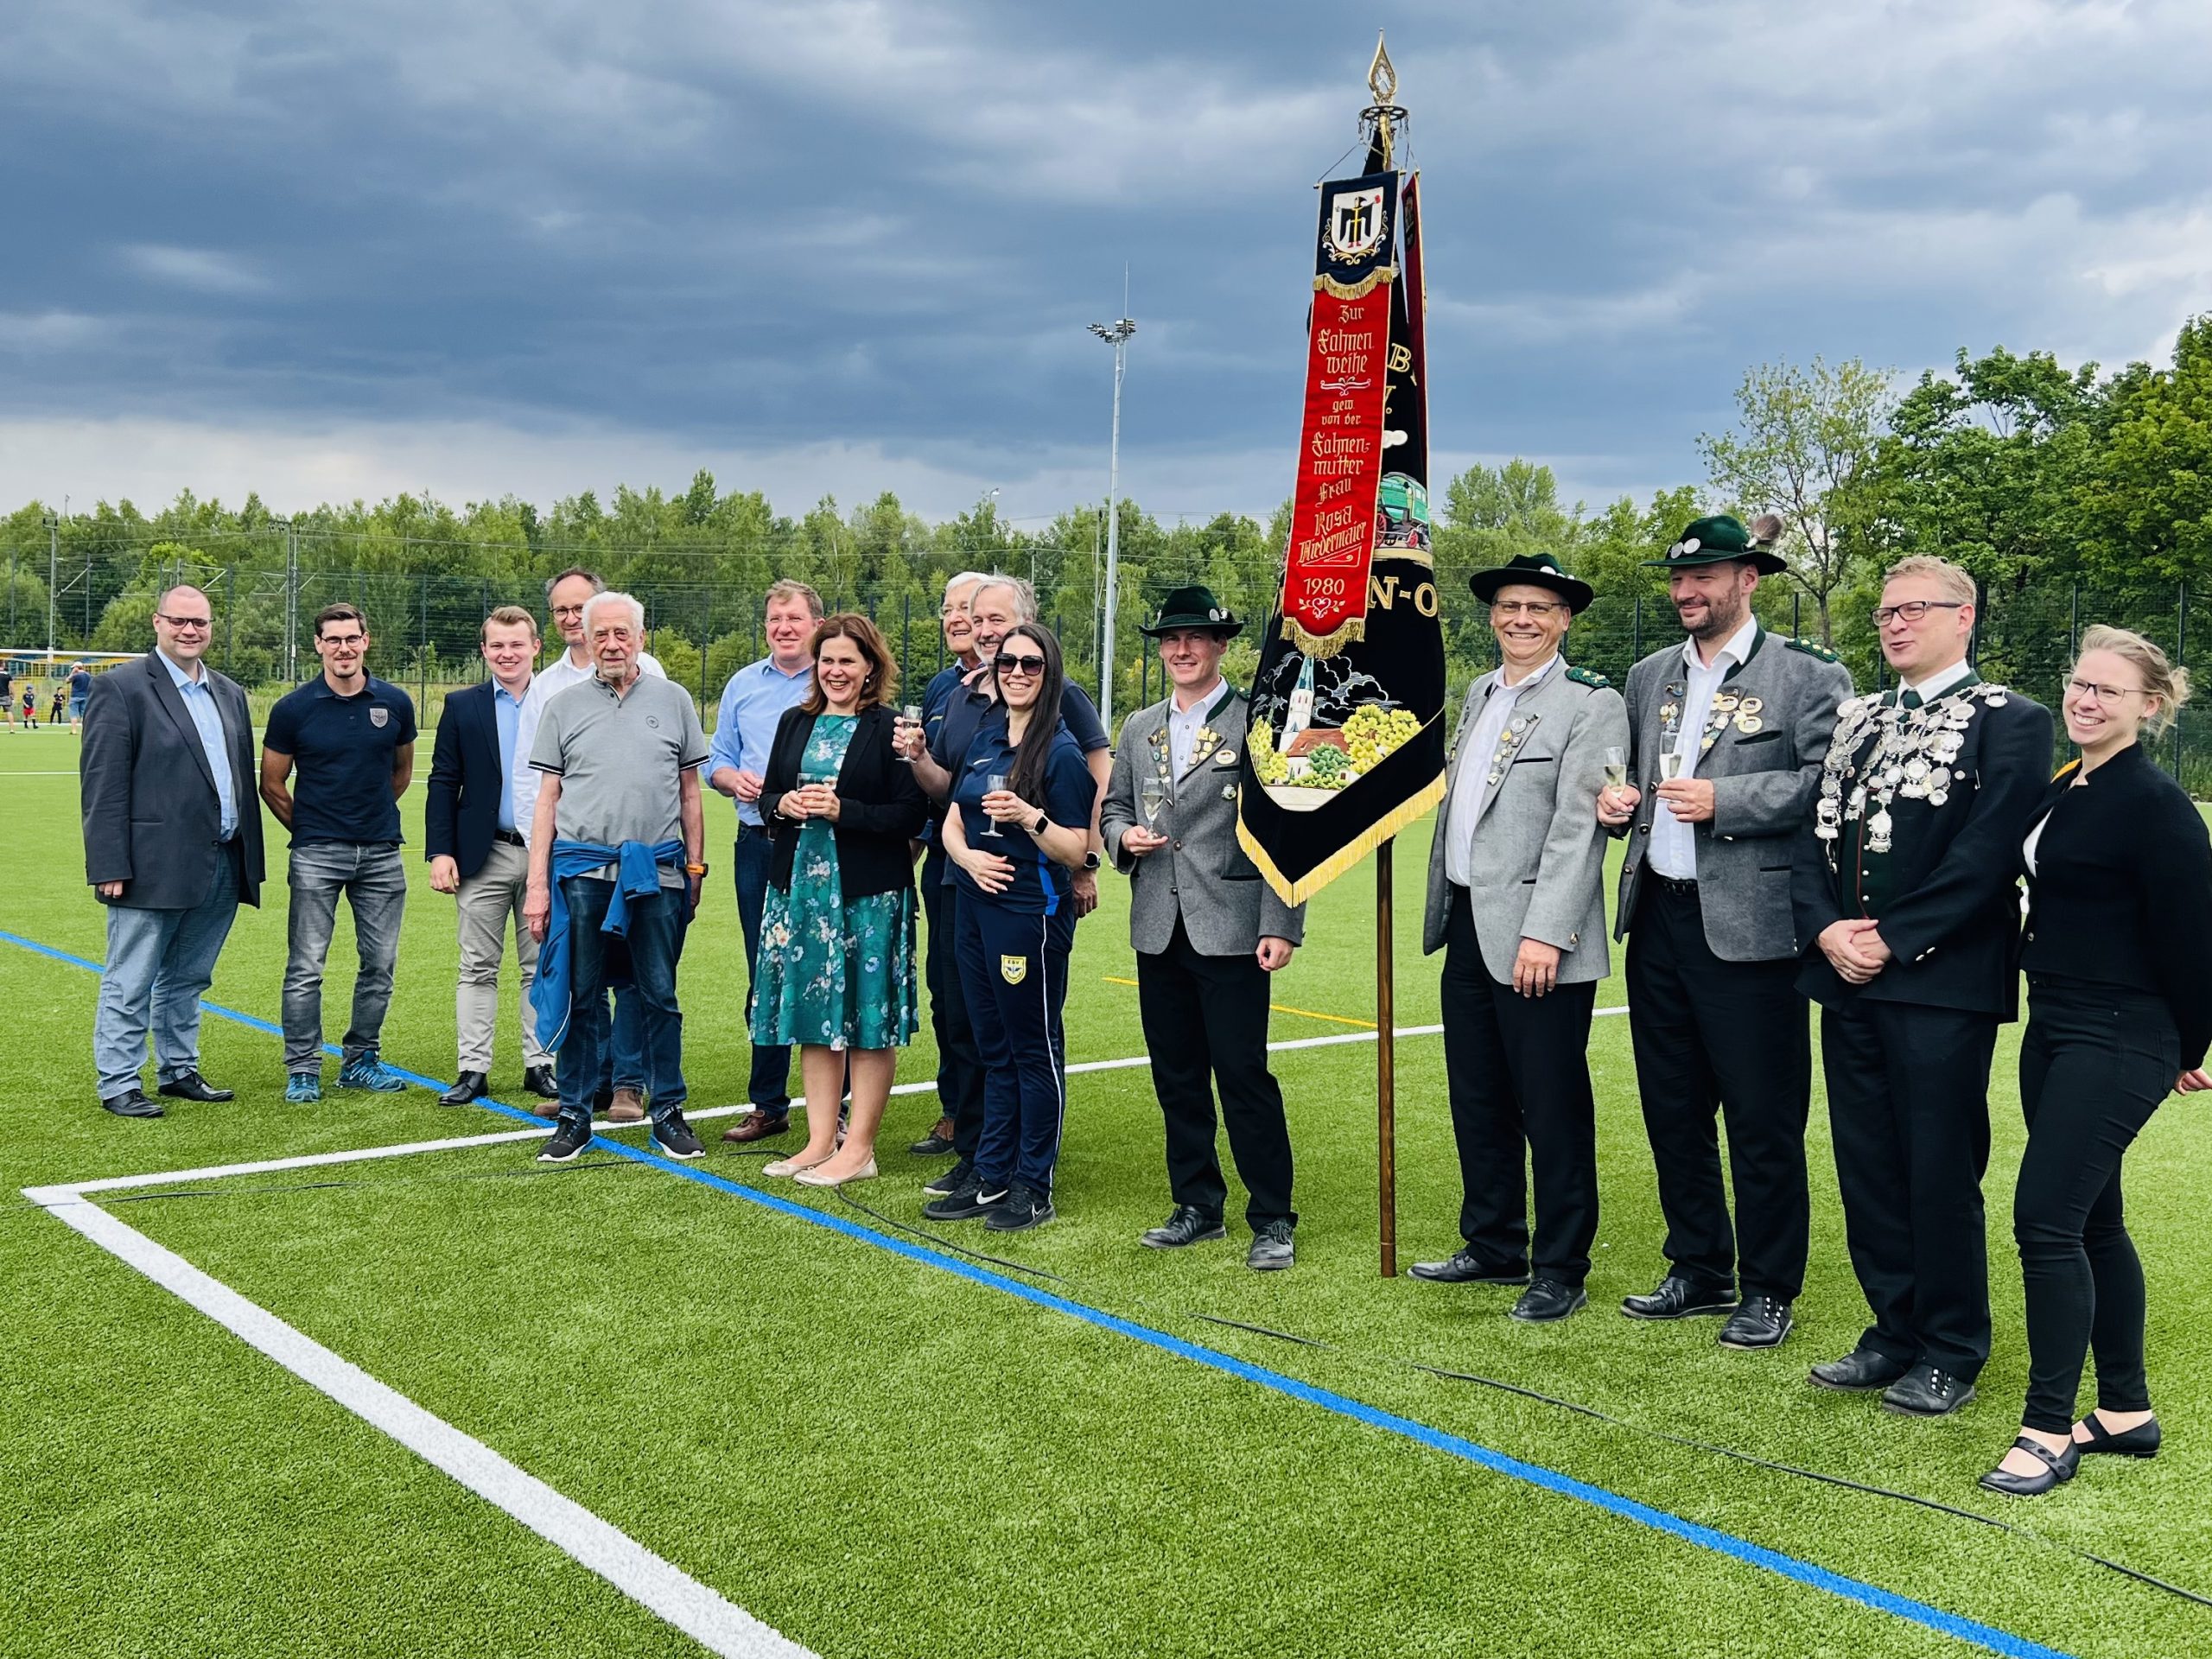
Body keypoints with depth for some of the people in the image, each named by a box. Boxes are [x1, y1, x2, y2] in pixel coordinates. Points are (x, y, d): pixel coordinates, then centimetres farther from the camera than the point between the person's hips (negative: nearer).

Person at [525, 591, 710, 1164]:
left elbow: (690, 791, 11)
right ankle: (575, 1115, 13)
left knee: (660, 996, 4)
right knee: (581, 997, 5)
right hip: (581, 868, 0)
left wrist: (695, 866, 6)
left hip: (657, 870, 0)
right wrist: (537, 883, 1)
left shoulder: (673, 701, 8)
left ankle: (668, 1111, 14)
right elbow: (548, 799, 7)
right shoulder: (564, 707, 8)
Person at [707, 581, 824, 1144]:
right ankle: (767, 1104, 19)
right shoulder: (743, 685, 13)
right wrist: (735, 780, -4)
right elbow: (716, 761, 17)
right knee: (763, 977, 9)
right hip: (758, 842, 4)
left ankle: (832, 1110, 7)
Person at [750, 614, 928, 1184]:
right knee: (814, 1016, 10)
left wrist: (840, 809, -18)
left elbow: (911, 815, -10)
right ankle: (820, 1141, 18)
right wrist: (784, 805, -6)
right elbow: (767, 797, 16)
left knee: (868, 1017, 0)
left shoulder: (890, 727, -5)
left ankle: (859, 1148, 7)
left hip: (868, 894, -5)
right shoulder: (795, 722, 12)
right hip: (800, 886, 6)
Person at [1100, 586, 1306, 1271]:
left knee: (1243, 1073, -5)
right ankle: (1198, 1206, 24)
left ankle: (1272, 1220, 6)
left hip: (1230, 928, -6)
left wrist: (1281, 925, -13)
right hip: (1158, 929, 6)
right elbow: (1112, 805, 22)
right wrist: (1123, 835, -2)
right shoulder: (1140, 729, 14)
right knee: (1176, 1075, 12)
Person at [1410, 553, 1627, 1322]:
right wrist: (1441, 908, 15)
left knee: (1553, 1108, 1)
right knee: (1478, 1100, 15)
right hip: (1467, 927, 8)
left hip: (1537, 938, -8)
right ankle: (1494, 1247, 29)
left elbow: (1577, 828, -16)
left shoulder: (1591, 703, -9)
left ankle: (1560, 1270, 13)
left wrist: (1544, 933, -22)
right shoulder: (1480, 693, 15)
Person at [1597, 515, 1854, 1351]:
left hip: (1749, 926, -6)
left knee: (1763, 1118, 1)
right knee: (1672, 1108, 14)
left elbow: (1830, 780, -14)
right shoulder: (1649, 677, 15)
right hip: (1658, 918, 7)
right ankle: (1699, 1270, 28)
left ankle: (1768, 1289, 15)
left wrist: (1724, 801, -20)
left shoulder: (1807, 675, -4)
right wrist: (1615, 799, 3)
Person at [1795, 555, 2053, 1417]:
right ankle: (1896, 1333, 25)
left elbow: (1987, 853, -14)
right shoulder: (1856, 721, 16)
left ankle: (1951, 1354, 15)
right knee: (1866, 1168, 11)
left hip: (1941, 985, -6)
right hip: (1848, 981, 6)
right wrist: (1825, 929, -6)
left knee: (1942, 1172, 1)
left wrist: (1893, 940, -15)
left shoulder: (2009, 722, -3)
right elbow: (1815, 835, 11)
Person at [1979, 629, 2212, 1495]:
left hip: (2117, 1044, -9)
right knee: (2092, 1222, 14)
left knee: (2047, 1219, -10)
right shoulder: (2062, 790, 10)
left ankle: (2048, 1433, -1)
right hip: (2054, 1031, 9)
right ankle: (2126, 1410, 26)